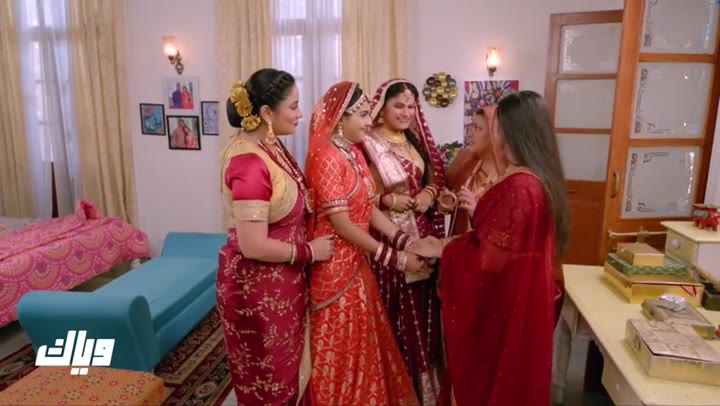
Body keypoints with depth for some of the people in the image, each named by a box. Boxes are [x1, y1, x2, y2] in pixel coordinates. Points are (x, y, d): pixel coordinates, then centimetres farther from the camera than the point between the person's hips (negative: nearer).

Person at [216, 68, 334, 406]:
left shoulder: (270, 147, 2)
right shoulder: (249, 162, -27)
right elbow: (253, 246, -28)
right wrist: (309, 251, -16)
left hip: (280, 282, 9)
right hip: (257, 287, -9)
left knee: (285, 370, 26)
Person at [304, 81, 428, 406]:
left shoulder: (354, 153, 8)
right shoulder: (327, 157, -20)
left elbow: (369, 209, 4)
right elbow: (342, 224, -22)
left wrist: (407, 242, -6)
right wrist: (395, 257, -18)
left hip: (356, 260, 9)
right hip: (335, 264, -9)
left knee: (361, 337, 21)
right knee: (341, 343, 8)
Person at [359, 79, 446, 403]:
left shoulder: (416, 140, 12)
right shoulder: (367, 144, -10)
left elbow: (436, 176, 16)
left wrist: (430, 192, -3)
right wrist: (388, 200, -23)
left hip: (421, 234, 6)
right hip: (386, 237, -6)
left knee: (421, 306, 13)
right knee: (394, 309, 2)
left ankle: (422, 377, 31)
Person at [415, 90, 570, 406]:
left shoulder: (518, 186, -27)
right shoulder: (536, 177, 4)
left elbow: (490, 256, -24)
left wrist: (441, 250, -12)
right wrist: (480, 210, 8)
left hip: (504, 303, -9)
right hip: (518, 297, 9)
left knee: (491, 379, 11)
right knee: (509, 377, 25)